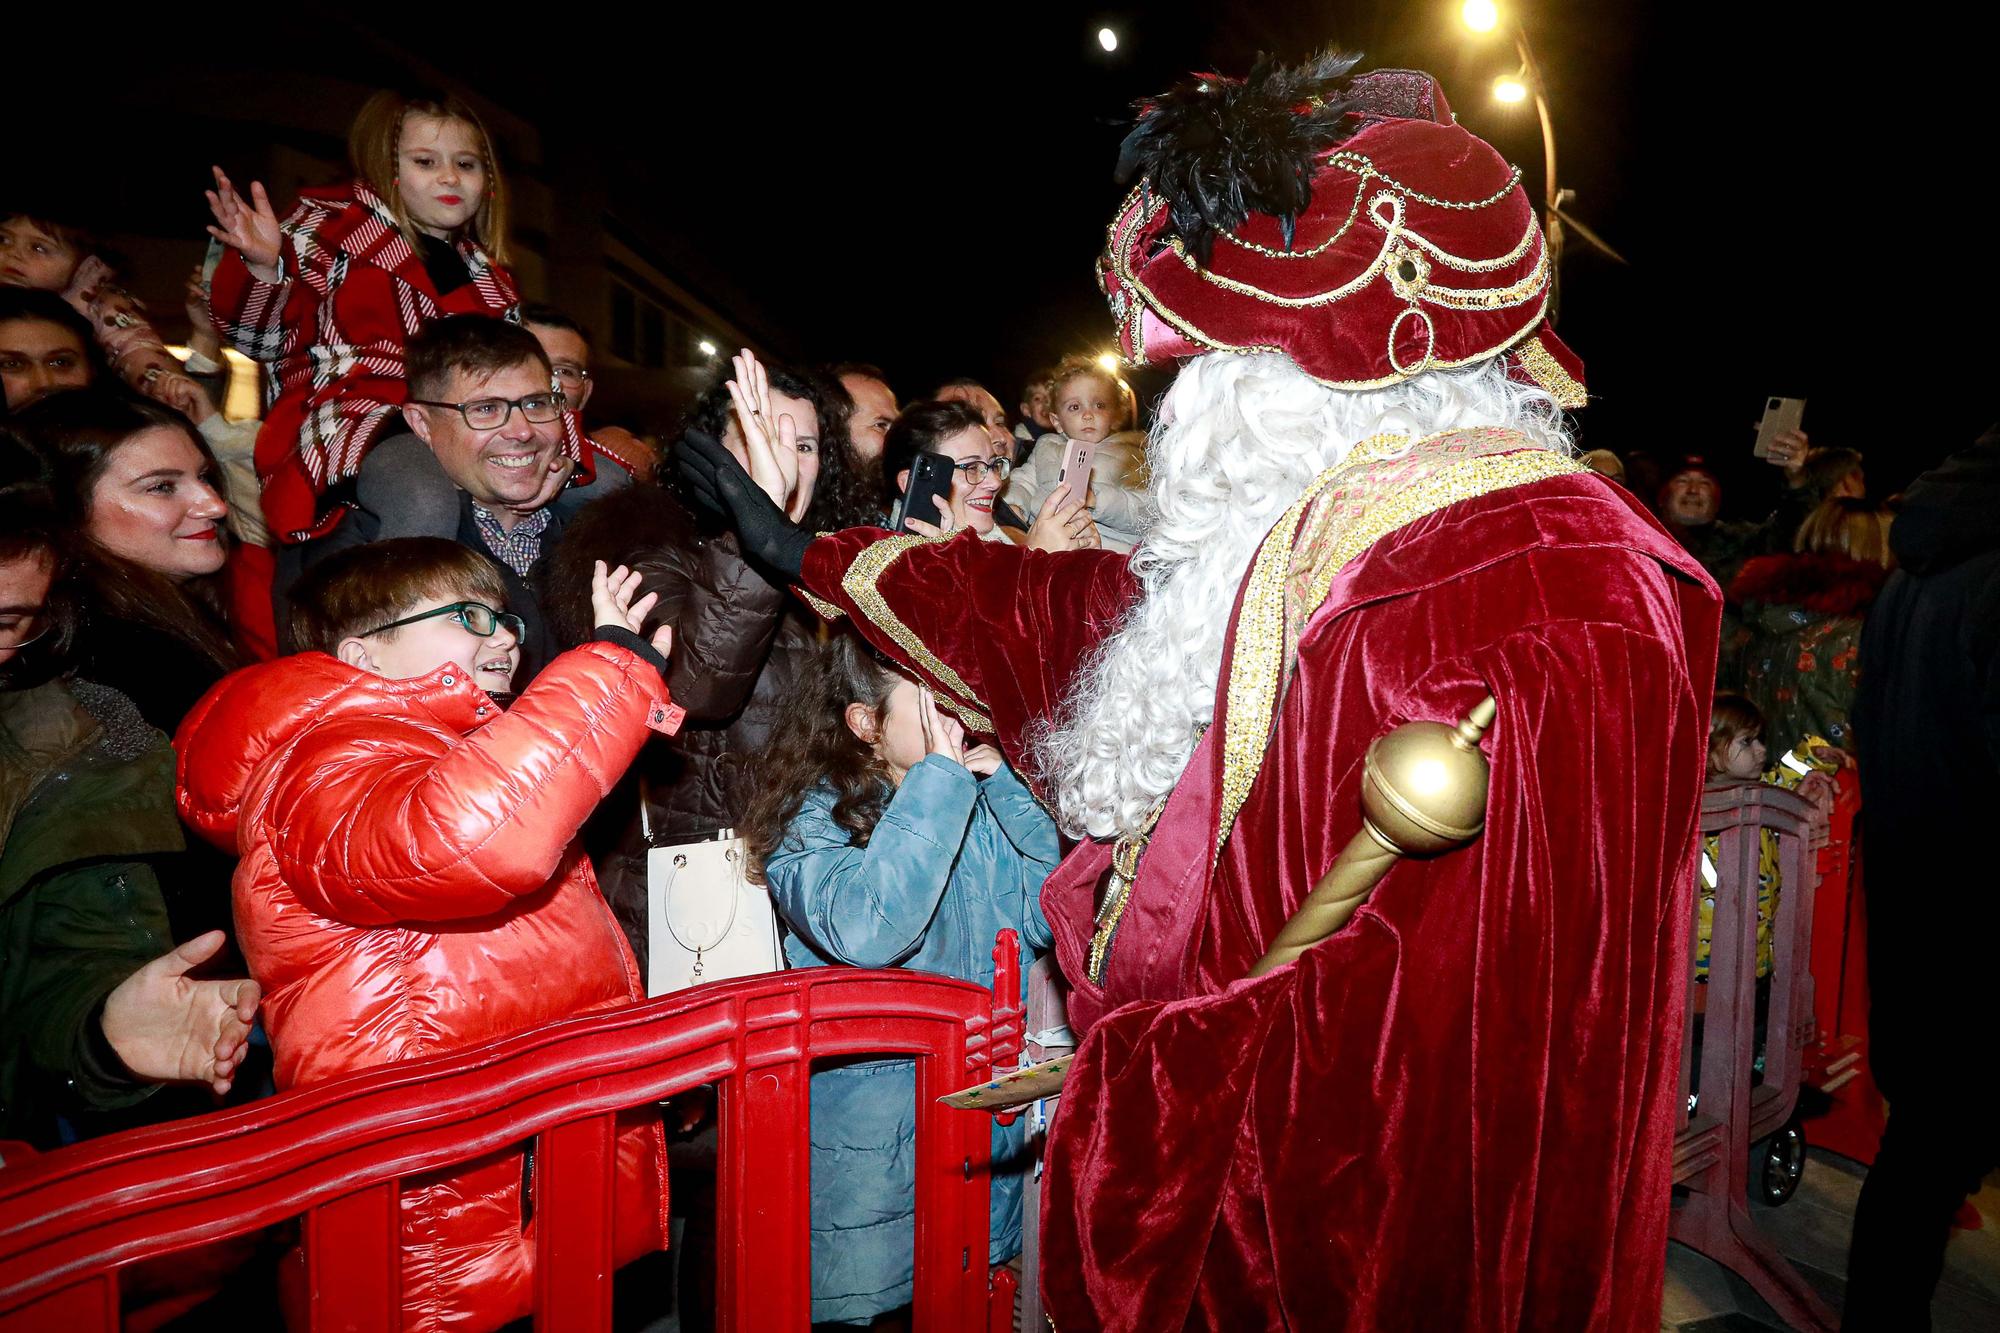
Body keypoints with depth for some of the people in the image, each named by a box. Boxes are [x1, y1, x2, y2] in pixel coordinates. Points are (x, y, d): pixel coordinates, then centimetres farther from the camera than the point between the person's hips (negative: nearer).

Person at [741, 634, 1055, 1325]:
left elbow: (1047, 918, -5)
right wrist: (941, 776, -25)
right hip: (873, 1121, -4)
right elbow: (866, 931, -31)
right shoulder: (814, 815, -12)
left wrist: (1002, 787, -11)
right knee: (858, 1293, 8)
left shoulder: (978, 803, 2)